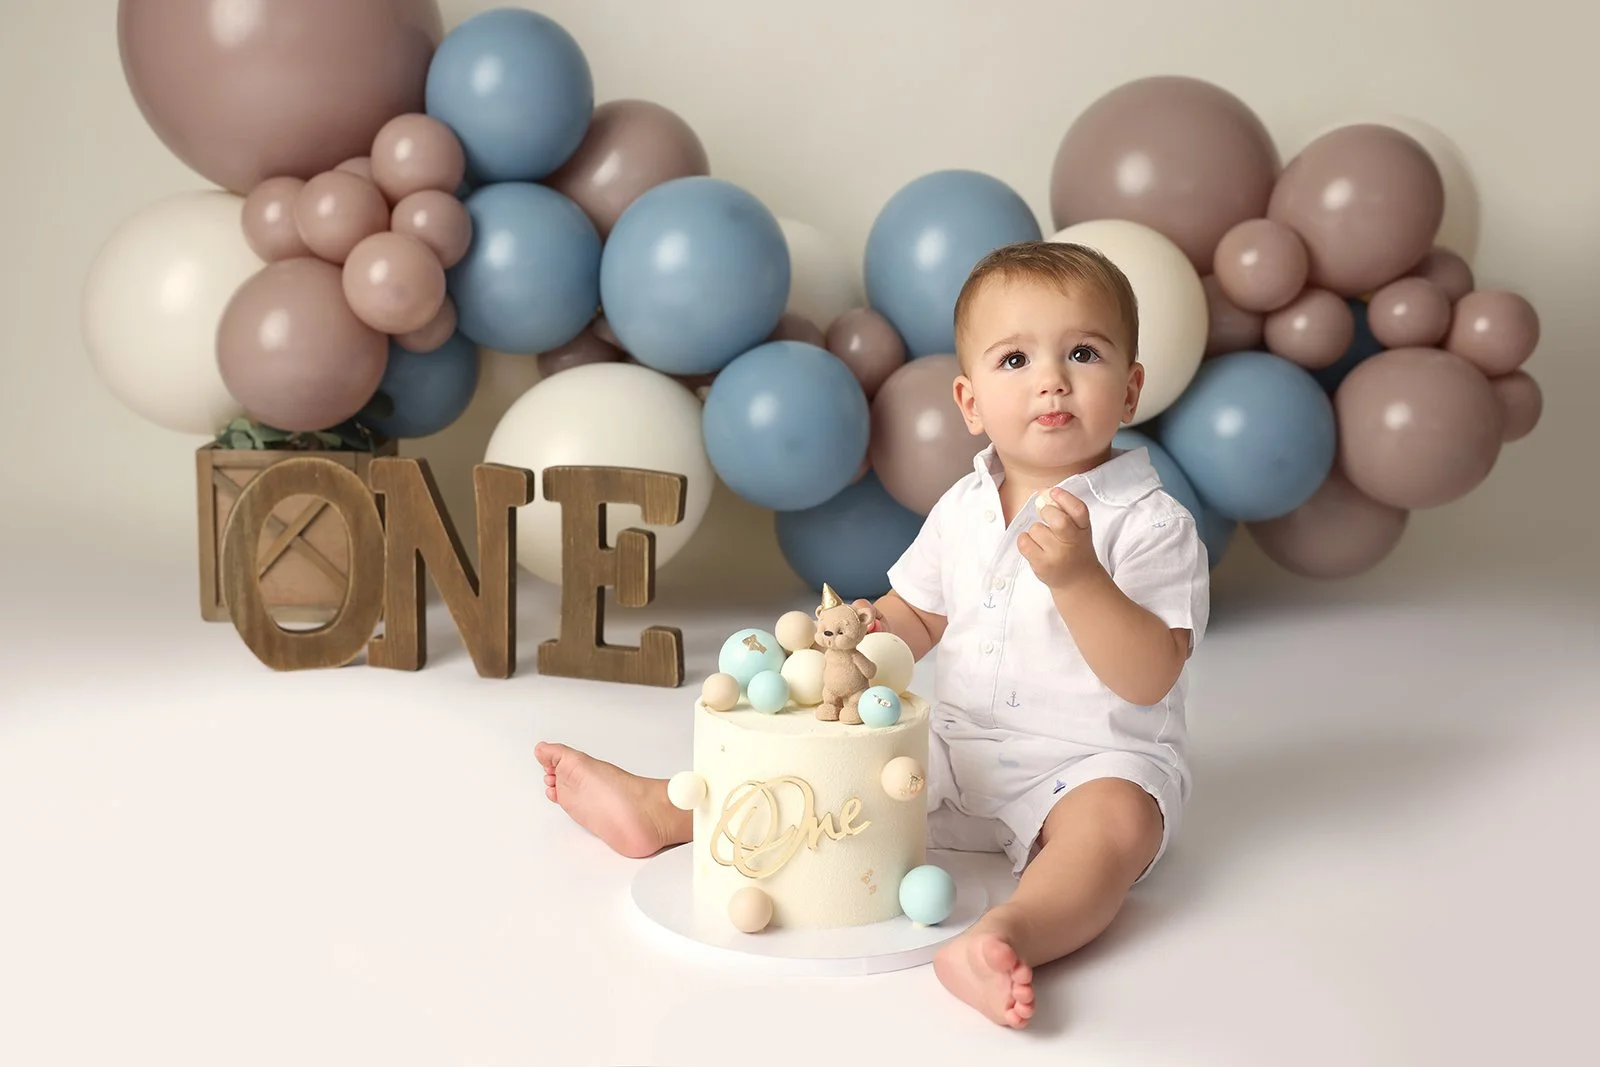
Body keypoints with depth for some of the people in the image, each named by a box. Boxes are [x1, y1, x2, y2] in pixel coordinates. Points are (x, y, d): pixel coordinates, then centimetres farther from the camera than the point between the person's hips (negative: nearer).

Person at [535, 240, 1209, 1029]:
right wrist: (874, 630, -7)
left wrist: (1078, 577, -35)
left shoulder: (1151, 523, -13)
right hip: (957, 749, 6)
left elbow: (1149, 679, -22)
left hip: (1093, 762, -5)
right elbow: (919, 617, 17)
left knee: (1114, 820, -36)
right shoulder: (961, 510, 4)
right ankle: (658, 808, 8)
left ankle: (1010, 933, -60)